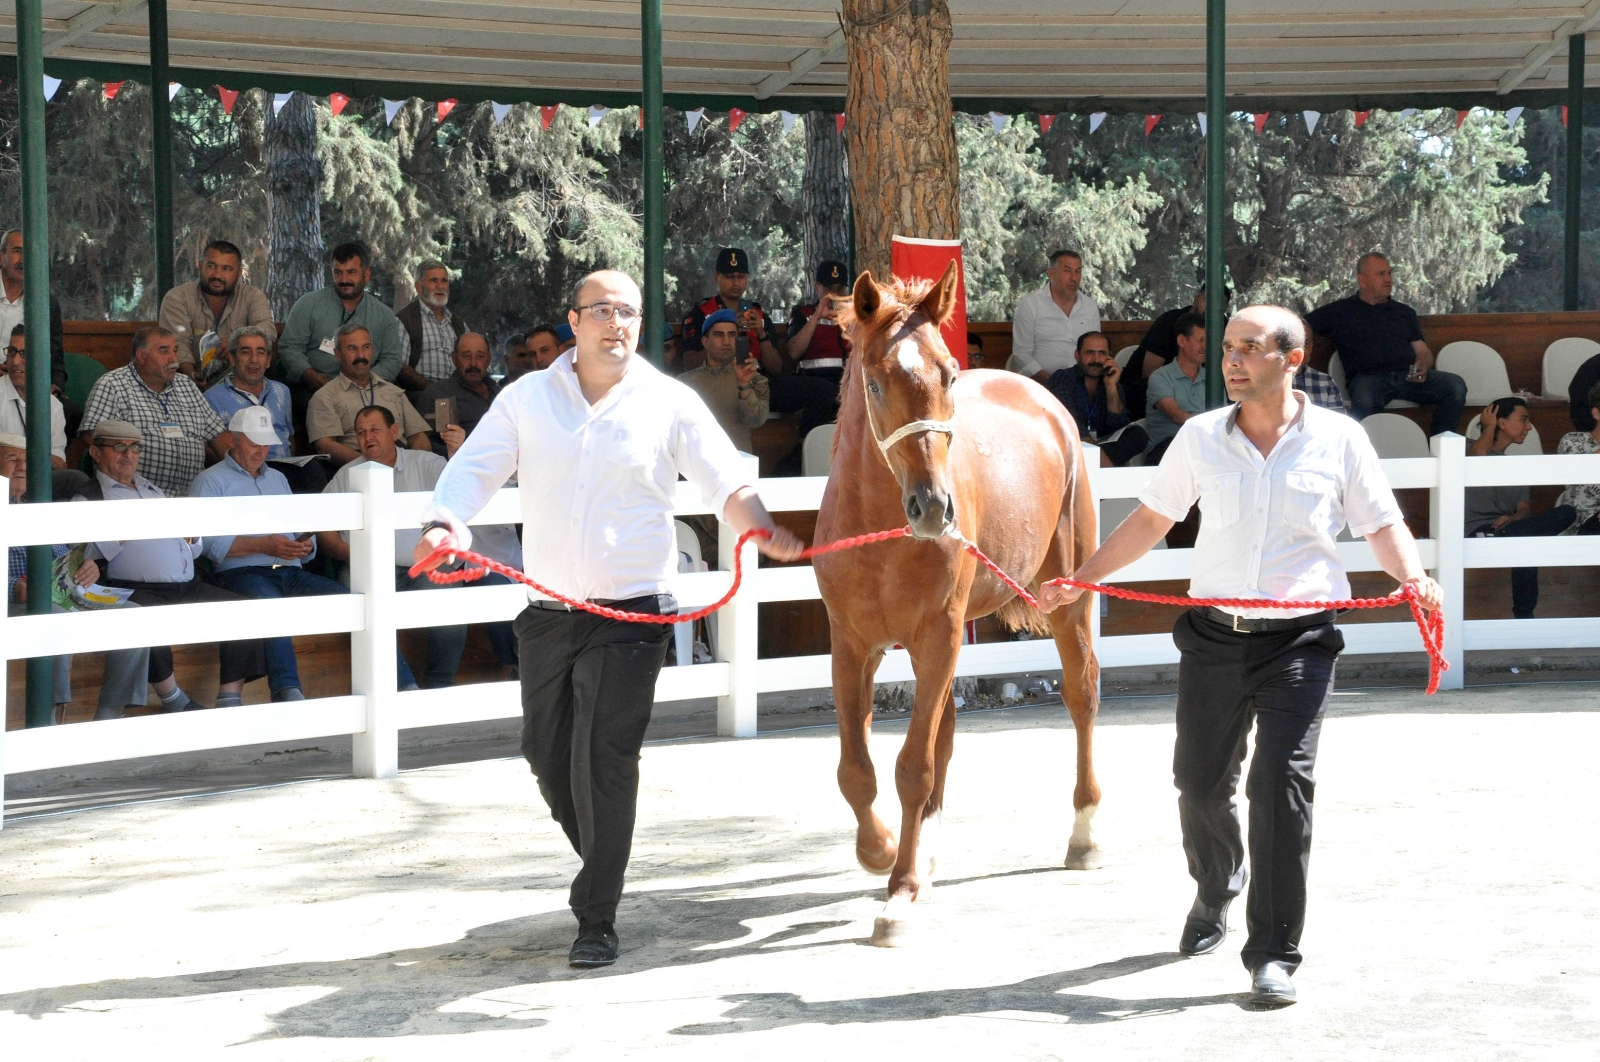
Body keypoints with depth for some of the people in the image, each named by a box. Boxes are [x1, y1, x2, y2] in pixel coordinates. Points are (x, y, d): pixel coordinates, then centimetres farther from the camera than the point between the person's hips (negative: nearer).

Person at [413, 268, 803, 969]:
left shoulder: (671, 404, 0)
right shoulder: (528, 399, 5)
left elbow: (727, 485, -4)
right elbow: (474, 470, 0)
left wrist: (761, 530, -25)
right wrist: (444, 523, -21)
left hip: (632, 614, -3)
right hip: (548, 613, 4)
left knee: (605, 759, -11)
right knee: (547, 754, 14)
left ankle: (597, 918, -1)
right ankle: (600, 864, 40)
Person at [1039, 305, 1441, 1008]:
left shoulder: (1339, 439, 0)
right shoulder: (1199, 438, 5)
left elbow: (1383, 526, 3)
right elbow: (1151, 520, 14)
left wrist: (1414, 580, -16)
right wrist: (1080, 581, 9)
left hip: (1299, 640, -3)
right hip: (1214, 637, 3)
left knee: (1282, 784, -13)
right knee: (1199, 783, 10)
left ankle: (1273, 956, -5)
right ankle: (1215, 891, 43)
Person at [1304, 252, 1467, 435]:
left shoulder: (1404, 312, 28)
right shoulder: (1339, 311, 18)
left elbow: (1423, 351, 21)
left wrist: (1423, 366, -4)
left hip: (1408, 377, 4)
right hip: (1368, 377, -4)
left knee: (1455, 385, -25)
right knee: (1364, 401, -42)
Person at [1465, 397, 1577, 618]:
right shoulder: (1470, 448, 11)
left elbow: (1525, 509, 13)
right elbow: (1477, 456, -16)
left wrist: (1512, 519, -12)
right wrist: (1489, 427, 3)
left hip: (1506, 528, 5)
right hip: (1476, 531, -5)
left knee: (1566, 513, -17)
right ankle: (1523, 615, -30)